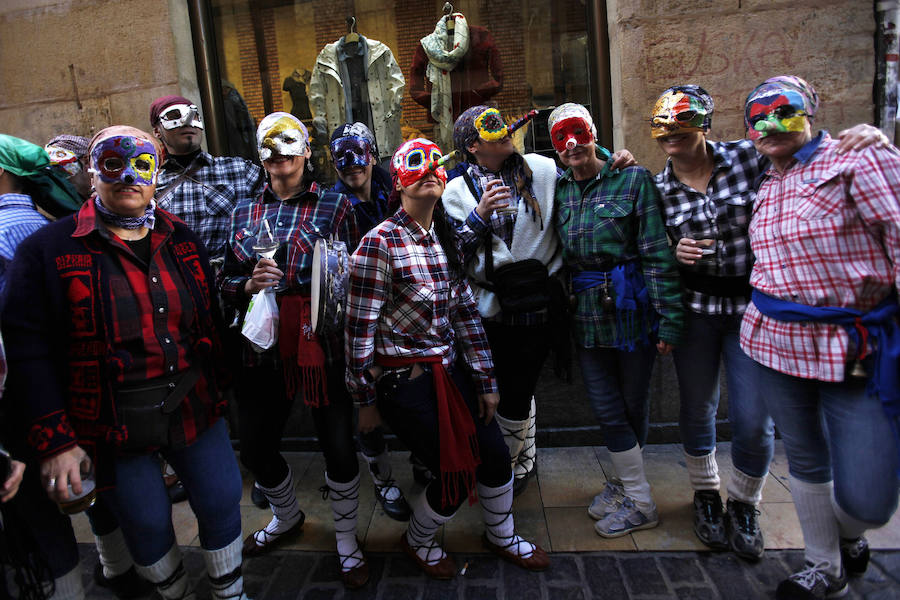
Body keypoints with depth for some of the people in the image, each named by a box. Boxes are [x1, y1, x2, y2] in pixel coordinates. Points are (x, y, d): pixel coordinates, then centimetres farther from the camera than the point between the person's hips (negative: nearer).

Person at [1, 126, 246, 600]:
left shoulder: (181, 240, 4)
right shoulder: (47, 250, -8)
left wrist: (219, 387, 7)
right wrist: (53, 440, -14)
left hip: (194, 409, 4)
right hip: (113, 427, -3)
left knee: (222, 503, 12)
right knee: (147, 525, 13)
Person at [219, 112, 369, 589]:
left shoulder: (334, 205, 2)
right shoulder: (245, 212, 11)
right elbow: (226, 282, 12)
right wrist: (250, 284, -8)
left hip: (322, 347, -3)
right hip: (263, 348, 4)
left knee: (339, 446, 5)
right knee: (255, 448, 16)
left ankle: (346, 540, 32)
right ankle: (286, 516, 47)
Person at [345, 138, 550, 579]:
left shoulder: (445, 238, 6)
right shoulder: (379, 244, -17)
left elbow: (466, 311, 8)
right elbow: (359, 328, -14)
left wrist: (485, 381, 9)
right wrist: (365, 400, -8)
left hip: (451, 369, 7)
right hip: (405, 381, -6)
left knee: (495, 457, 11)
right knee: (457, 477, 2)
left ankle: (501, 535, 44)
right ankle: (417, 542, 36)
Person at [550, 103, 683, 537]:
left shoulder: (632, 179, -5)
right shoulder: (558, 191, 7)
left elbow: (658, 253, -9)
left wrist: (669, 318, -12)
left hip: (631, 309, -3)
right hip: (586, 315, 4)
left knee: (633, 403, 9)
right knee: (607, 408, 7)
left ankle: (637, 503, 26)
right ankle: (630, 487, 28)